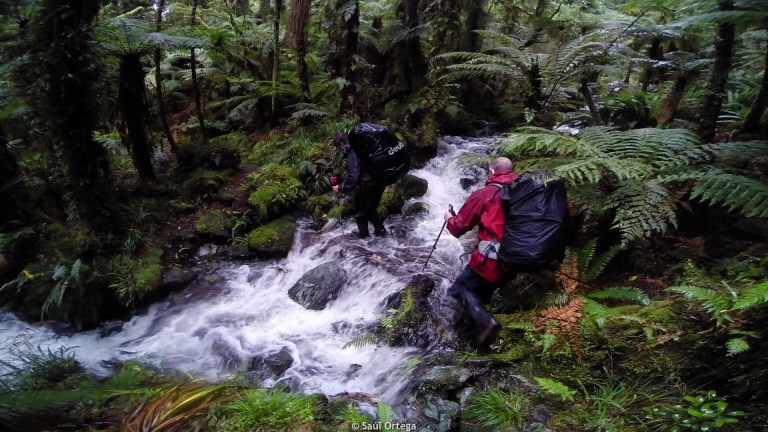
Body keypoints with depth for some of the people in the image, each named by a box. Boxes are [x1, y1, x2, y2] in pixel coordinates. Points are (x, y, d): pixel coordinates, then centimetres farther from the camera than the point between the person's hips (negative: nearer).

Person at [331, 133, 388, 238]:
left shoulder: (352, 152, -16)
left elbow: (352, 177, -23)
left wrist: (340, 188, -11)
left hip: (370, 184, -9)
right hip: (380, 180, 9)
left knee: (360, 210, 12)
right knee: (370, 208, 25)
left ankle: (363, 235, 23)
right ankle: (380, 231, 27)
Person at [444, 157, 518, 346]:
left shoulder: (483, 194, -4)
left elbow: (459, 227, 2)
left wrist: (449, 219, 24)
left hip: (490, 259, -6)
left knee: (460, 288, 8)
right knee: (481, 290, 26)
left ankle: (484, 321, -14)